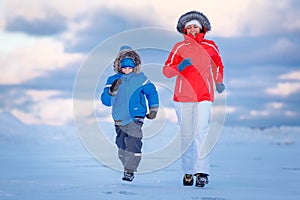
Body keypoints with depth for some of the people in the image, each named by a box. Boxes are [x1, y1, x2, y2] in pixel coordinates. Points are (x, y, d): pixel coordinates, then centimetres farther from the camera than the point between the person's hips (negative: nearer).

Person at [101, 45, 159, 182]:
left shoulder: (140, 79, 1)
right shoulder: (113, 80, 4)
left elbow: (151, 92, 11)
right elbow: (105, 100, 0)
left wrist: (153, 109, 8)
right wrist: (112, 90, -18)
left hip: (135, 119, -3)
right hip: (119, 119, 3)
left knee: (133, 144, -18)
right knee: (121, 145, 11)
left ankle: (130, 171, -14)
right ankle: (127, 166, 32)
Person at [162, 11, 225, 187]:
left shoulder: (210, 47, 8)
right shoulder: (180, 47, 5)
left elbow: (218, 65, 27)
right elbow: (166, 70, -1)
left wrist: (219, 82, 17)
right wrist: (179, 67, -19)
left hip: (204, 96, -1)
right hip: (183, 96, 1)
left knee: (201, 132, -14)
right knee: (186, 135, 5)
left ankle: (202, 172, -19)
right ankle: (188, 171, 16)